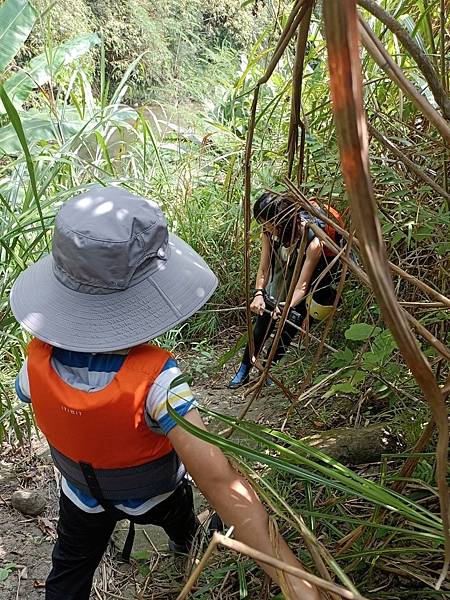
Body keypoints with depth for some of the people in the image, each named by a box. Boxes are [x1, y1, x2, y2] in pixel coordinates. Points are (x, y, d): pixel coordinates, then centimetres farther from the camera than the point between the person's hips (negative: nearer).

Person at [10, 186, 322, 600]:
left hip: (82, 497, 1)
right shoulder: (154, 379, -45)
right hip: (153, 496, 0)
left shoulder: (39, 361, -31)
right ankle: (184, 538, 69)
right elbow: (219, 480, -52)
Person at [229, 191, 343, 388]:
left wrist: (286, 307, -50)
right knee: (263, 322, -1)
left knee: (288, 328, -5)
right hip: (283, 273, 4)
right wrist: (258, 294, -31)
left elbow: (302, 287, -34)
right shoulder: (270, 232, -22)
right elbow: (263, 268, -15)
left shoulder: (313, 241, -37)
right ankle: (244, 369, 10)